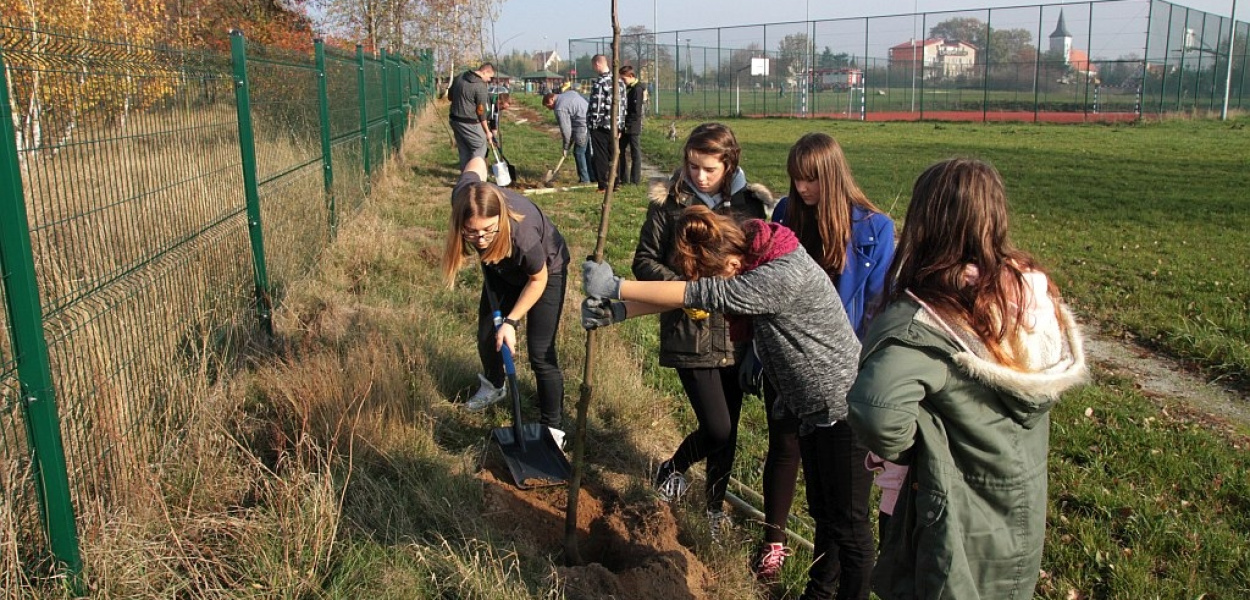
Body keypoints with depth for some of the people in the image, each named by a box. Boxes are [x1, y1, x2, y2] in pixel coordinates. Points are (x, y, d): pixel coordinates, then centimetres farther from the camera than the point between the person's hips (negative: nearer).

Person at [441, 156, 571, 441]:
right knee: (486, 336, 15)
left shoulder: (522, 235, -46)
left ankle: (552, 428, 10)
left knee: (540, 354, -7)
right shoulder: (463, 199, -35)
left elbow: (538, 280, -24)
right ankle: (494, 386, 46)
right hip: (503, 268, 5)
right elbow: (476, 162, -11)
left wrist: (511, 321, -22)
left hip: (545, 270, -5)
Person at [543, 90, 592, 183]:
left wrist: (566, 147, 3)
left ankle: (584, 180, 6)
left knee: (579, 153, 2)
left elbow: (566, 129, -10)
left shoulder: (559, 109, -10)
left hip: (583, 127, -9)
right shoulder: (570, 93, 15)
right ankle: (592, 177, 22)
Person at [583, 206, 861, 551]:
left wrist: (615, 287, -31)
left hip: (842, 409, -9)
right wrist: (618, 311, -14)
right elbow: (688, 292, -3)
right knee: (821, 506, 22)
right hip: (811, 406, 9)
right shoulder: (751, 257, -4)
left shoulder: (785, 276, -33)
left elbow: (703, 295, -35)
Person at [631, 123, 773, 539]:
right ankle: (673, 468, 26)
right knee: (716, 429, -7)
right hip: (689, 332, -3)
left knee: (729, 428, 12)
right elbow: (644, 260, -1)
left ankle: (716, 503, 37)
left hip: (735, 331, 3)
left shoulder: (751, 203, 0)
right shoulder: (669, 201, -6)